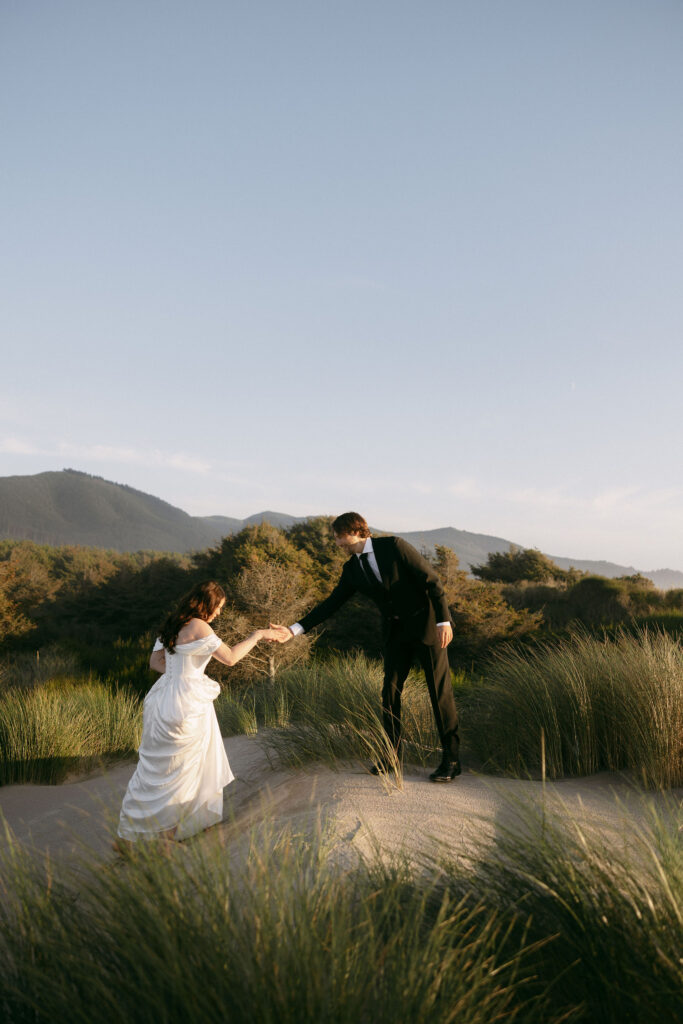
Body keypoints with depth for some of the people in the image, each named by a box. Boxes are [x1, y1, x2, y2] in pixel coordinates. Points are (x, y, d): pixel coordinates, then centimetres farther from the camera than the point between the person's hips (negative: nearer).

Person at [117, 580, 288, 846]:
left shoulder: (173, 624, 7)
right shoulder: (198, 627, -19)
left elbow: (155, 661, 12)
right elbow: (230, 657, -15)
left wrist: (183, 673, 7)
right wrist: (257, 635, -4)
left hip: (165, 700, 9)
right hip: (185, 706, -9)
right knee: (173, 773, 7)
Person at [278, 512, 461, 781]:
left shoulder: (393, 546, -16)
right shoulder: (352, 569, 2)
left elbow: (431, 579, -15)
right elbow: (331, 604, 4)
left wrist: (444, 620, -21)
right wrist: (294, 630, -3)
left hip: (427, 624, -6)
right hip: (396, 632, 6)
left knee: (440, 691, -2)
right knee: (390, 692, 6)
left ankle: (451, 759, 8)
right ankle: (391, 753, 20)